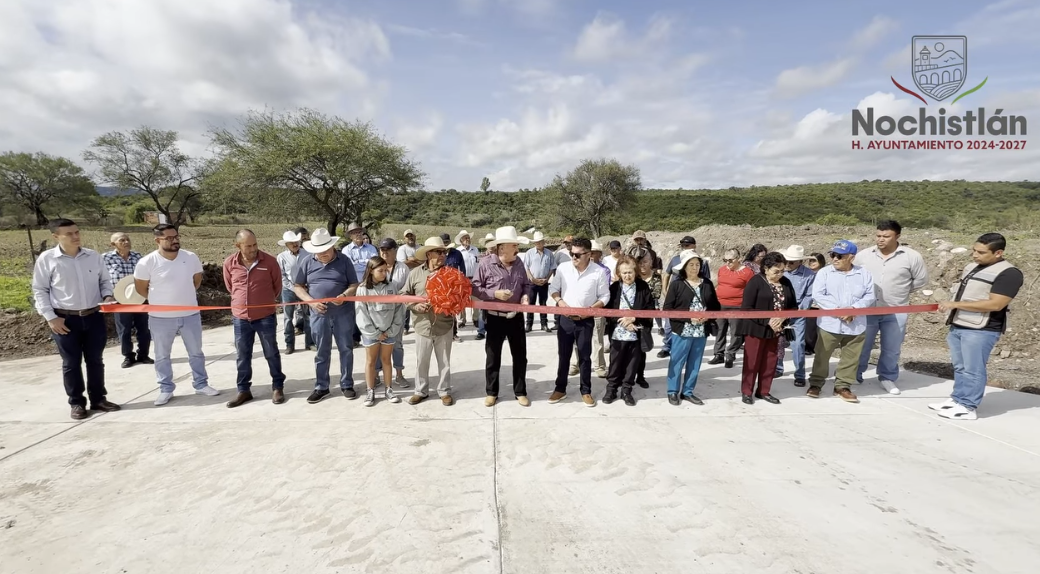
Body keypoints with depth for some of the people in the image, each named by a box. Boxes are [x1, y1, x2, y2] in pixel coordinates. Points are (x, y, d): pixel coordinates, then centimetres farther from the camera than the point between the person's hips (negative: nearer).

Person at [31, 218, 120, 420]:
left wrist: (107, 296, -7)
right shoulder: (46, 259, -4)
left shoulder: (93, 256, 3)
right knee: (71, 363, 7)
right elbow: (39, 290, -1)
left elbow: (105, 280, 13)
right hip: (65, 319, -2)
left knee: (95, 360, 11)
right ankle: (76, 403, 19)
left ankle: (98, 399, 22)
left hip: (94, 316, 3)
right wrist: (50, 317, -8)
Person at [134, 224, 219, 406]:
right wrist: (160, 300, 7)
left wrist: (183, 297, 11)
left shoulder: (191, 257, -6)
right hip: (161, 318, -2)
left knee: (196, 353, 13)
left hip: (190, 315, 2)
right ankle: (166, 389, 26)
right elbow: (141, 288, 0)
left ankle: (201, 384, 27)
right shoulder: (147, 262, -13)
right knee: (162, 356, 12)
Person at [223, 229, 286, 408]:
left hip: (266, 316, -2)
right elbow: (230, 286, 15)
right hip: (240, 317, 3)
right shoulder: (229, 263, -3)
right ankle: (244, 390, 24)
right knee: (243, 356, 12)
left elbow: (277, 285, 5)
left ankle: (277, 387, 19)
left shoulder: (269, 261, -10)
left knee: (272, 354, 8)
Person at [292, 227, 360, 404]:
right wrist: (311, 301, -10)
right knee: (322, 352, 10)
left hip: (343, 313, -1)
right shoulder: (306, 261, 0)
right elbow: (297, 286, 5)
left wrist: (344, 296, -20)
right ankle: (321, 387, 22)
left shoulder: (344, 260, -3)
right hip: (319, 314, 1)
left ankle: (346, 385, 20)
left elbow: (354, 285, 0)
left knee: (346, 349, 7)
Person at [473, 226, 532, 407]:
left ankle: (520, 392, 27)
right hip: (495, 318, -4)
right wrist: (495, 294, -21)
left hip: (516, 317, 4)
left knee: (520, 356, 11)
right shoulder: (486, 263, -14)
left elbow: (526, 284, 11)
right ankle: (492, 393, 27)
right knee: (493, 357, 9)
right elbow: (475, 288, -10)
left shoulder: (519, 262, 0)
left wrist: (526, 295, -9)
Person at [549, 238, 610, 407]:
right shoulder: (563, 267, -5)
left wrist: (591, 309, -16)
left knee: (585, 356, 9)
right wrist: (559, 301, -14)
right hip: (564, 318, 2)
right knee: (563, 355, 12)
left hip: (585, 320, -1)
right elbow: (553, 288, 5)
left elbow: (604, 296, -2)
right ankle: (560, 389, 25)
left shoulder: (599, 272, -9)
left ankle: (586, 391, 23)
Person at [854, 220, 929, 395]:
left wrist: (901, 290, 6)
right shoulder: (863, 255, -1)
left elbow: (921, 280, 8)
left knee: (892, 349, 12)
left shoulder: (911, 257, -3)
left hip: (896, 312, 0)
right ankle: (854, 376, 21)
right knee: (861, 346, 8)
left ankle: (887, 378, 29)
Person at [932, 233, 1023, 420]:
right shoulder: (972, 266, 14)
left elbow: (995, 304, -22)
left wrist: (956, 304, -21)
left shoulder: (1009, 273, -12)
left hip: (980, 330, -8)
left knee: (972, 370, -1)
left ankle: (967, 407, 6)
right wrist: (950, 306, 12)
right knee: (959, 367, 14)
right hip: (957, 326, 8)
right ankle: (957, 399, 22)